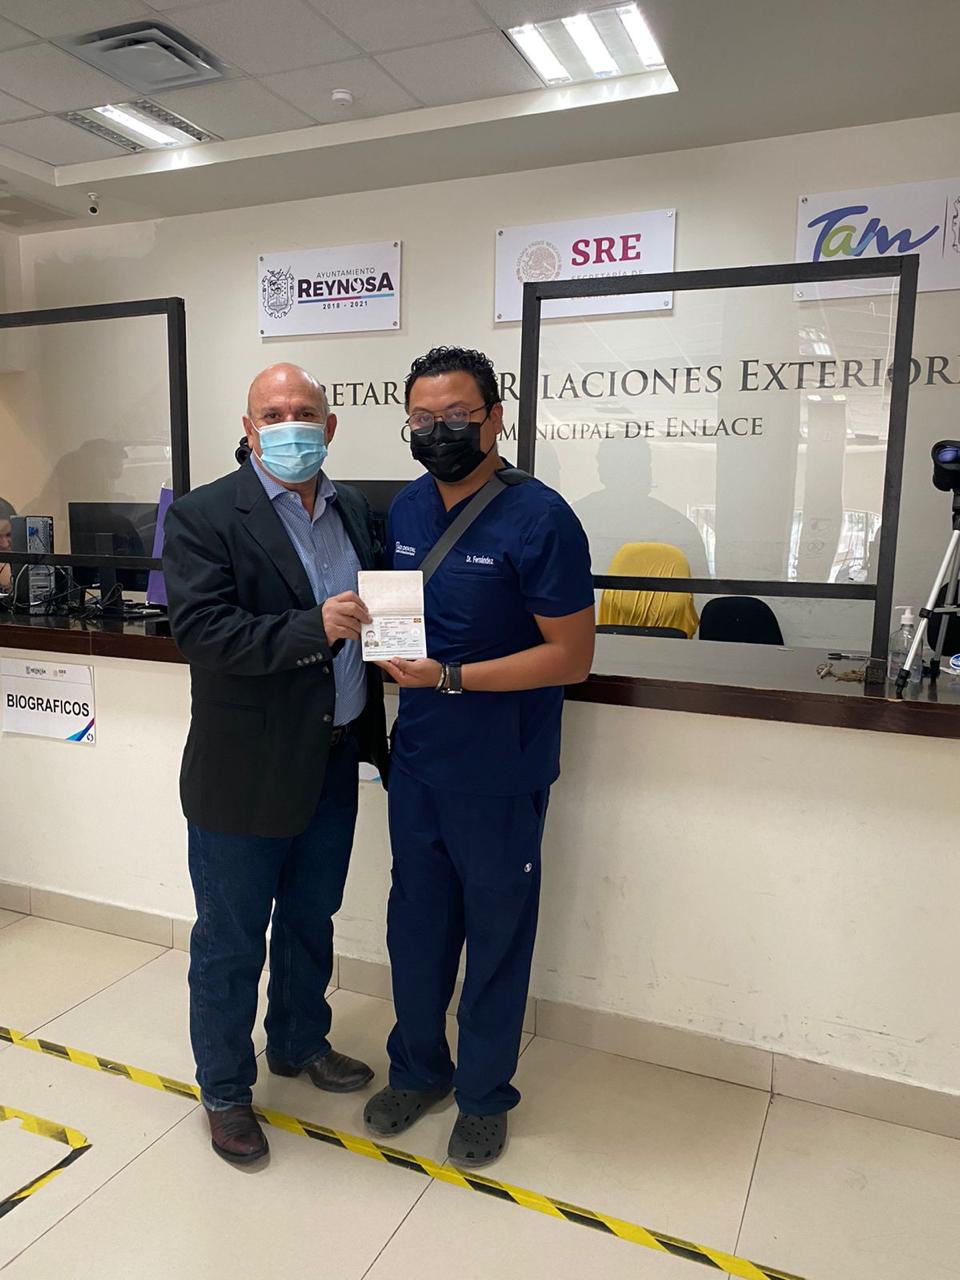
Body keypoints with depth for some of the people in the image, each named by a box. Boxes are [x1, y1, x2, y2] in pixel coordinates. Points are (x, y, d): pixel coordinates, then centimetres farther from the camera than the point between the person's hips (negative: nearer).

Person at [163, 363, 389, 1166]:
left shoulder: (352, 510, 7)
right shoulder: (205, 516, -12)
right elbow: (200, 631, -21)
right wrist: (313, 630, -30)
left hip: (333, 762, 6)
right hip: (245, 773, -5)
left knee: (310, 921, 23)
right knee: (230, 944, 12)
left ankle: (301, 1043, 47)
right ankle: (225, 1091, 34)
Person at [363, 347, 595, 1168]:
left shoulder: (540, 518, -16)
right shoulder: (406, 509, 4)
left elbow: (573, 655, -18)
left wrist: (449, 677, -23)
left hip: (500, 775, -5)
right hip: (416, 762, 6)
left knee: (496, 936, 13)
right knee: (415, 924, 19)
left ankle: (484, 1094, 36)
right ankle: (418, 1069, 43)